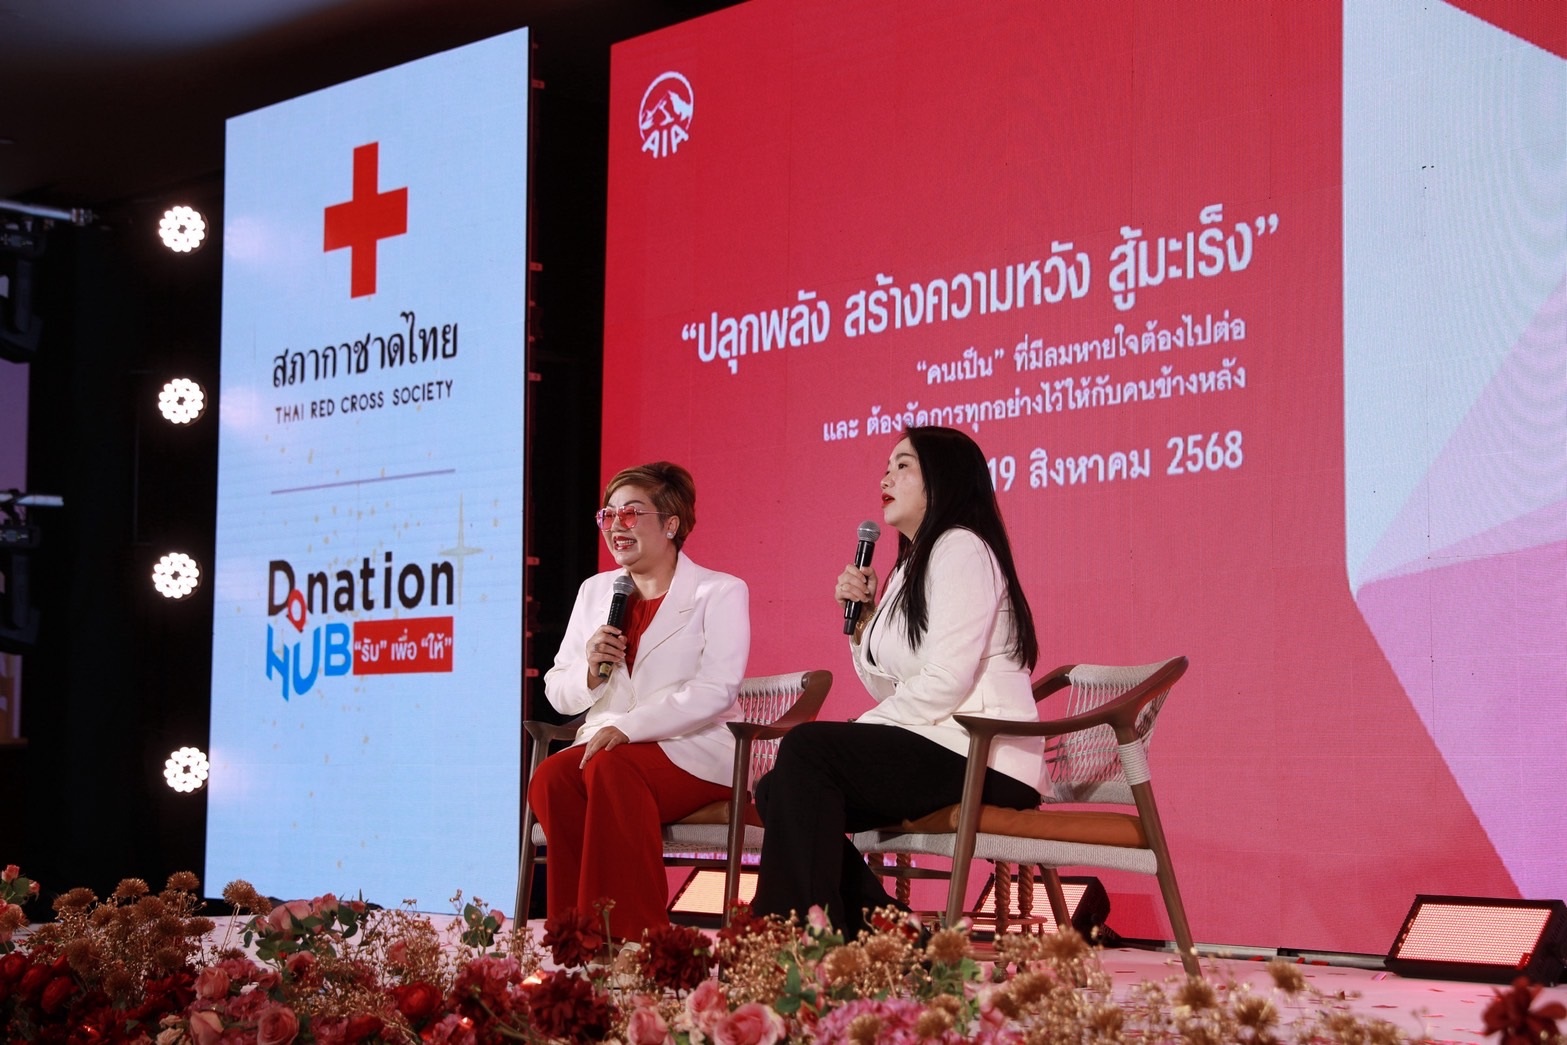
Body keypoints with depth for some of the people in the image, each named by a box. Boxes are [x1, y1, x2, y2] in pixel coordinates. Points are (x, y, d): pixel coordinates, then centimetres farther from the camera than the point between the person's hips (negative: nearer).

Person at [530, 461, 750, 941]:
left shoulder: (721, 592, 1)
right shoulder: (594, 591, 18)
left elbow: (715, 691, -14)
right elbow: (557, 694, 17)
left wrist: (629, 728, -24)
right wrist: (590, 672, -7)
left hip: (693, 753, -4)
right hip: (606, 744, 5)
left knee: (609, 770, -35)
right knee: (550, 778, -29)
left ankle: (634, 938, -30)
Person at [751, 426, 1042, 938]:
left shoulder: (962, 549, -7)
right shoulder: (911, 566, 22)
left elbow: (945, 682, -19)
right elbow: (894, 691, 17)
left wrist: (861, 729, -13)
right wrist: (862, 618, 6)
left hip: (977, 756, -10)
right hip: (930, 752, 10)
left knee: (806, 750, -22)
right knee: (778, 788, -1)